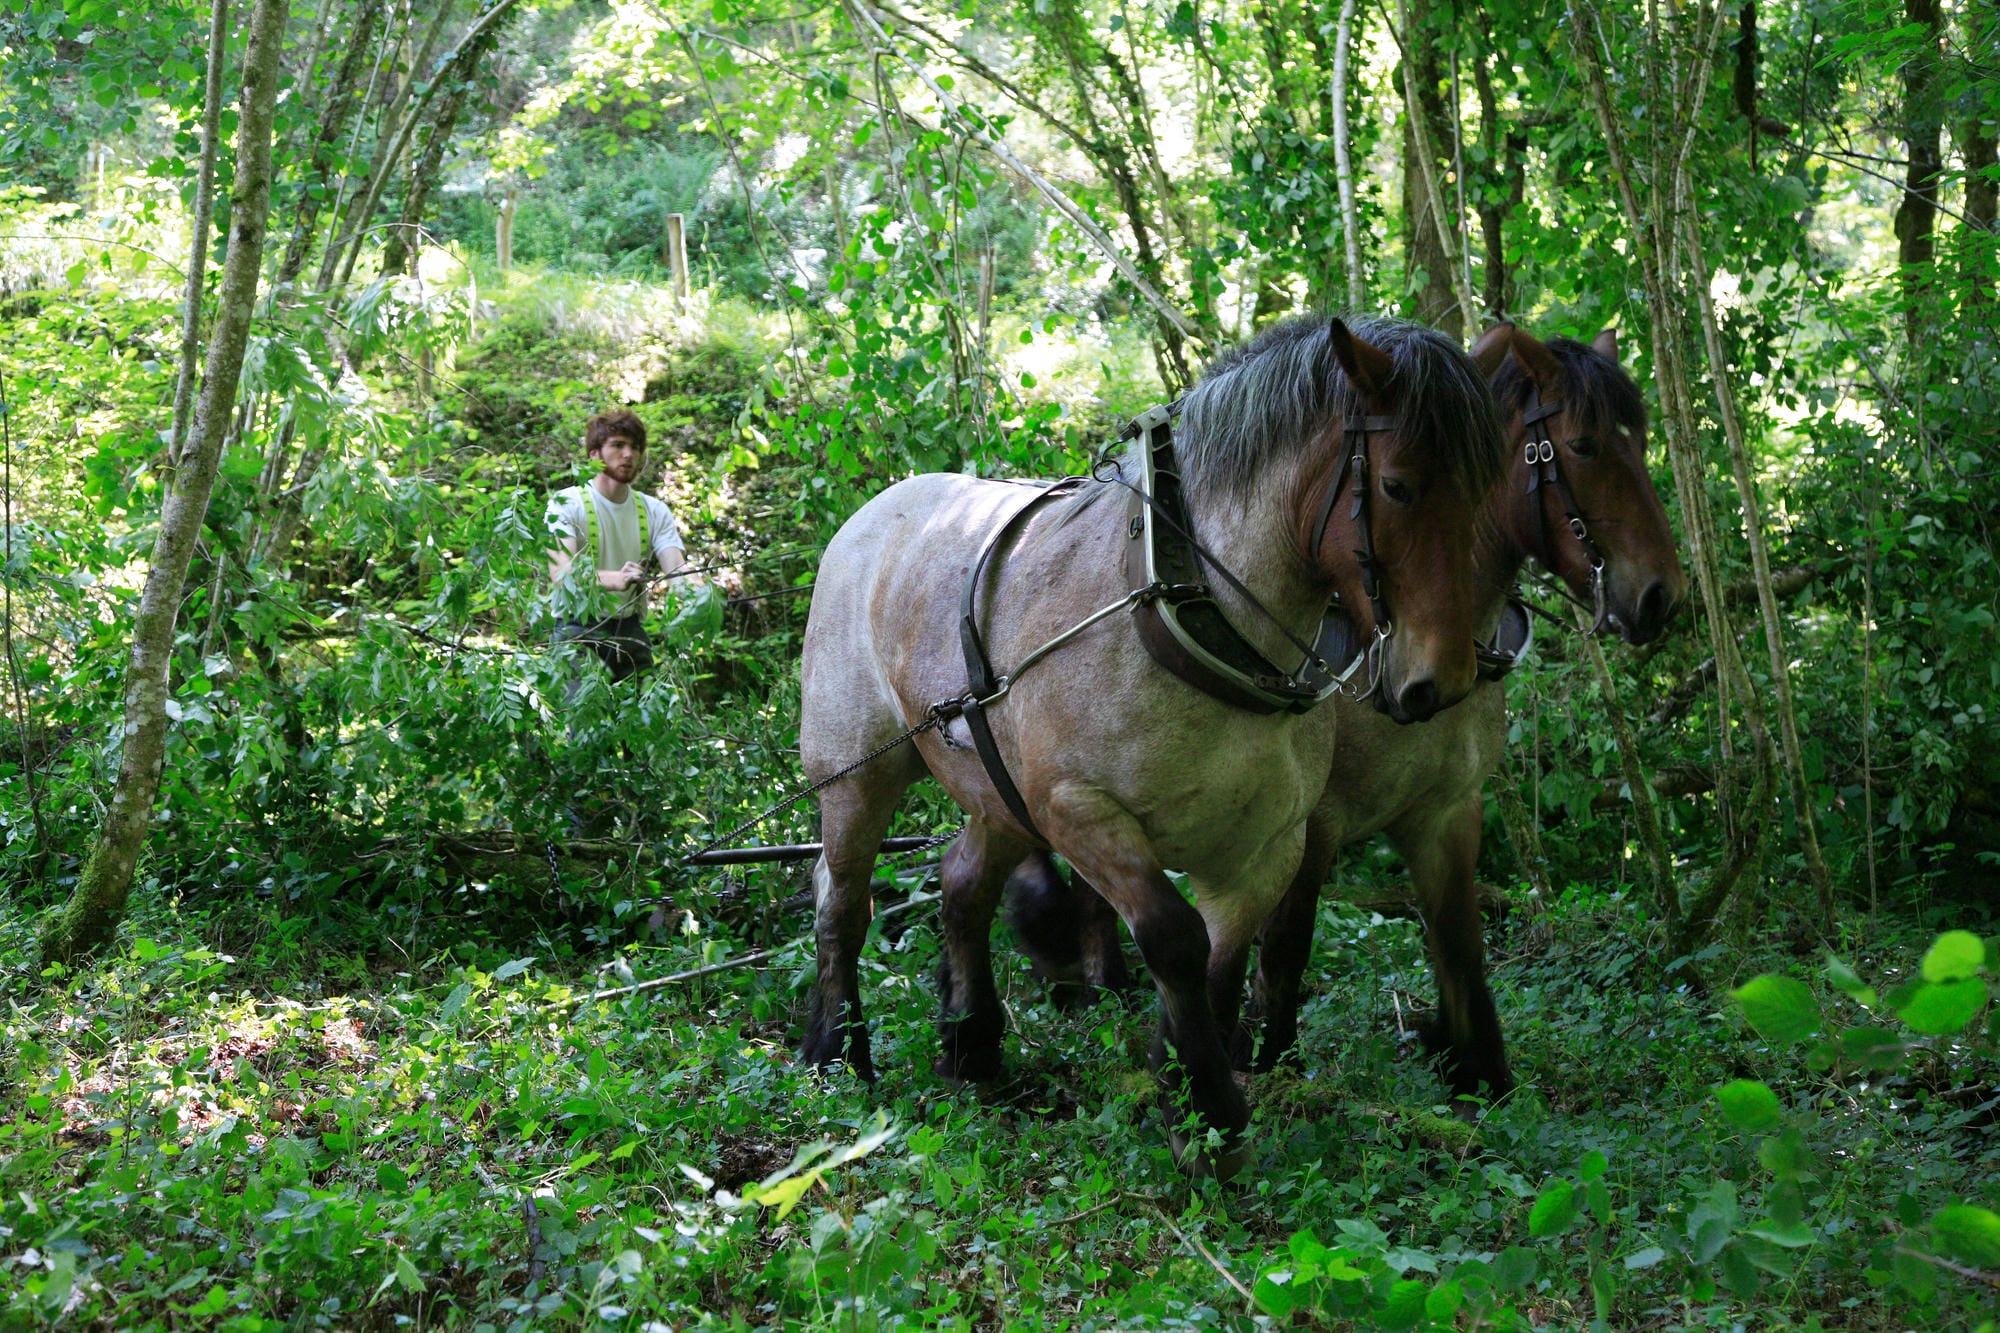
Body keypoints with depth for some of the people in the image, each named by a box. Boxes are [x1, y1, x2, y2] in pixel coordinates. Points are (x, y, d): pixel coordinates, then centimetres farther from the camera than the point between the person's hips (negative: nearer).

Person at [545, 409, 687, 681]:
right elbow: (561, 572, -19)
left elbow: (676, 568, -4)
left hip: (632, 630, 4)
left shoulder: (654, 511, 10)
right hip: (580, 629, -4)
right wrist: (615, 579, -38)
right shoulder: (567, 503, -4)